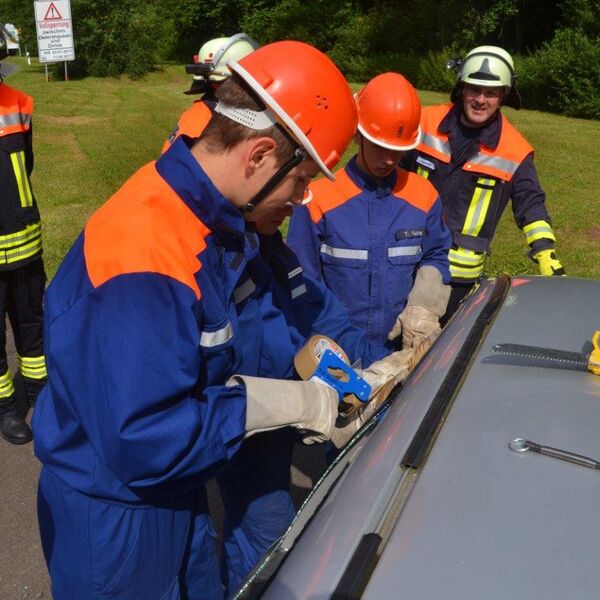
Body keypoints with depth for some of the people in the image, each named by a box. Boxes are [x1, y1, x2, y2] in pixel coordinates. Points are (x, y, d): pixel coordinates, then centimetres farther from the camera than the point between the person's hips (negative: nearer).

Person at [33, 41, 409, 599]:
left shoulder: (221, 222, -4)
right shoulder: (143, 257, -35)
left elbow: (256, 323, 7)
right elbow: (142, 440, -35)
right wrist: (276, 403, -27)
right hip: (115, 519, -8)